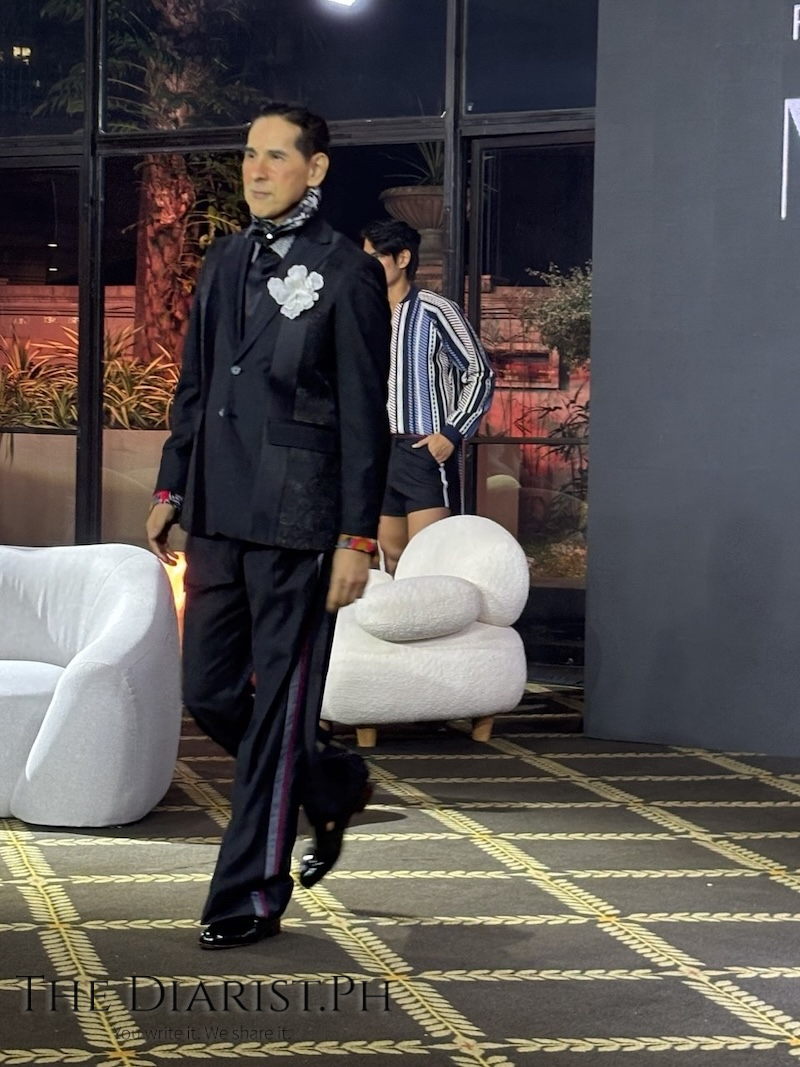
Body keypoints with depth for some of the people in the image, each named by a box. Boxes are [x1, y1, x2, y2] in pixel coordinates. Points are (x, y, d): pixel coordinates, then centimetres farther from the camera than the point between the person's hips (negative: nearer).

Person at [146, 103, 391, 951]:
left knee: (278, 706, -1)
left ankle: (251, 896, 7)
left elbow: (365, 417, -8)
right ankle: (332, 788, 34)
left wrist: (357, 538, -12)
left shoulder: (347, 273, -6)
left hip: (297, 521, -7)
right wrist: (171, 489, 13)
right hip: (219, 515, 7)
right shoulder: (225, 262, 13)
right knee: (210, 693, 10)